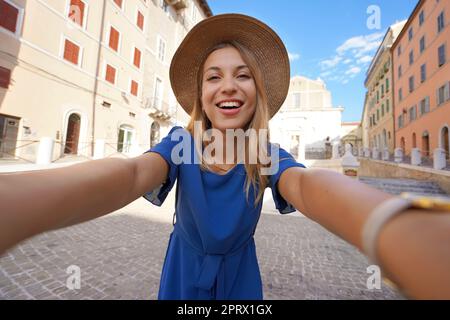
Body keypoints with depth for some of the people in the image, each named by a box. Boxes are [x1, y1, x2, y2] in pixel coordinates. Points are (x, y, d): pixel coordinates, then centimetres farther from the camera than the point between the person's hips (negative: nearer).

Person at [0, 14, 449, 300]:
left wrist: (397, 227, -67)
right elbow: (132, 173, -42)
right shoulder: (181, 144, -22)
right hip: (183, 272, 0)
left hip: (238, 275, 1)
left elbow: (307, 183, -44)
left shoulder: (267, 156, -23)